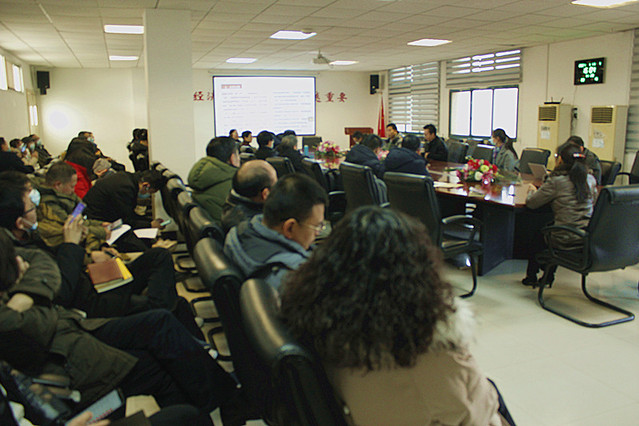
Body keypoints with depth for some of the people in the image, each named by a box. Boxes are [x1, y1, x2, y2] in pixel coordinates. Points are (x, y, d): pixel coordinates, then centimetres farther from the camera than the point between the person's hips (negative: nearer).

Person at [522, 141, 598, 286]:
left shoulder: (556, 181, -16)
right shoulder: (591, 180, 2)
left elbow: (531, 203, -9)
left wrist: (532, 191, 14)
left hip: (566, 242, -5)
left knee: (537, 238, 24)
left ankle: (531, 277, 38)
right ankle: (548, 276, 39)